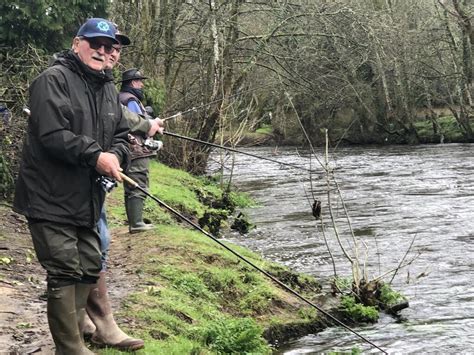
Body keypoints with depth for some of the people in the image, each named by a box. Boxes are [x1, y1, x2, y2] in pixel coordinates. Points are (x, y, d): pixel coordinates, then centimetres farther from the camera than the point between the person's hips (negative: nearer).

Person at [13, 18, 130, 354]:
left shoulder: (108, 90, 15)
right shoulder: (53, 80, -12)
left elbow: (121, 135, 16)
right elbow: (52, 134, -23)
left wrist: (116, 156, -7)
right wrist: (95, 156, -23)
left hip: (88, 199, 9)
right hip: (51, 198, -8)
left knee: (89, 268, 15)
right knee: (65, 273, -7)